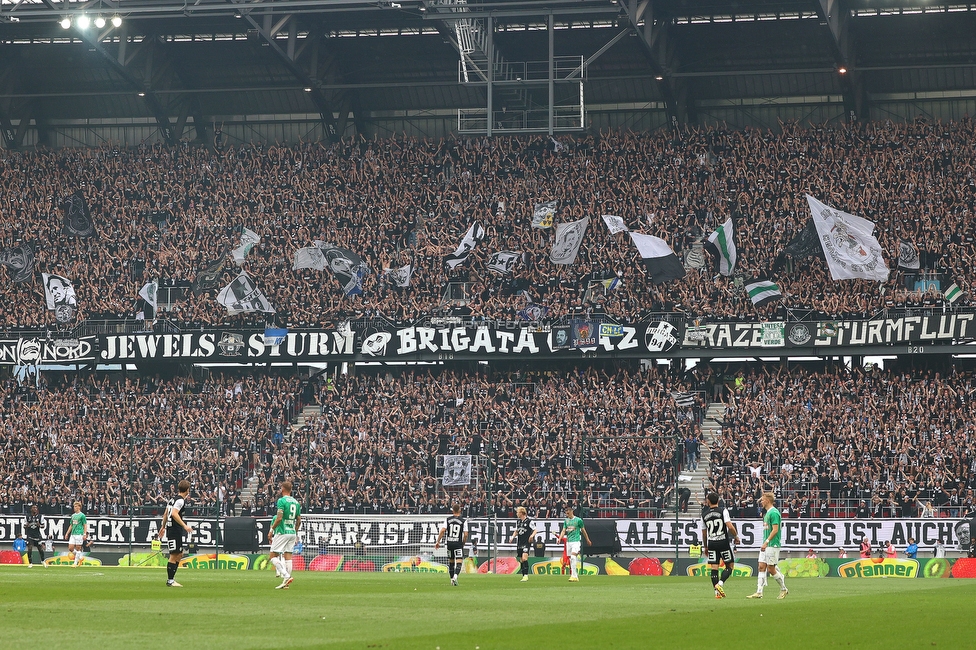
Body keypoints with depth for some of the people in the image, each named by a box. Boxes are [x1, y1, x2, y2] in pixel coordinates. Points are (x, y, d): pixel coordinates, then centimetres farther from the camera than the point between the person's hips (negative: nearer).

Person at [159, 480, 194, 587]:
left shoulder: (173, 499, 15)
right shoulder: (180, 500, -13)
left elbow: (166, 514, 22)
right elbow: (174, 514, -26)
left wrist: (163, 527, 31)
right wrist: (185, 526, -29)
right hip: (175, 530, -10)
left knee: (179, 554, 14)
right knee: (174, 556, -5)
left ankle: (171, 579, 16)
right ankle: (170, 581, -2)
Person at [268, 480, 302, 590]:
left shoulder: (282, 500, -10)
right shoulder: (296, 502, 11)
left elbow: (279, 518, -17)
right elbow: (299, 520, 14)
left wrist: (272, 530, -7)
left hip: (282, 532, -7)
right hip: (292, 532, 7)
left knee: (273, 556, -3)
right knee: (288, 556, 8)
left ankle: (286, 576, -19)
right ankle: (286, 583, 6)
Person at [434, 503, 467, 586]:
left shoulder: (448, 520, 2)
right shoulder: (463, 521, -3)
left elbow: (442, 531, -5)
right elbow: (465, 535, -6)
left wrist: (438, 542, 0)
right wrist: (463, 544, 9)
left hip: (449, 543, 3)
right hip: (458, 543, -3)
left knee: (450, 561, 17)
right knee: (459, 561, -7)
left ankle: (452, 579, 23)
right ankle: (455, 575, -31)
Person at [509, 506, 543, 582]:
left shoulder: (529, 521, -7)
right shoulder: (518, 522, 12)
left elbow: (535, 530, -5)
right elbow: (516, 531, 24)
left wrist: (532, 535, -24)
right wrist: (512, 537, 7)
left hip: (526, 543, -7)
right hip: (519, 543, 7)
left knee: (524, 558, -21)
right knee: (521, 560, 7)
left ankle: (526, 575, -23)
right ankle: (524, 576, 14)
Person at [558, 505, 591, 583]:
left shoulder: (578, 520, -3)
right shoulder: (566, 521, 11)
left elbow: (583, 530, 6)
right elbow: (564, 531, 6)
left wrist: (588, 540, 15)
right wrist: (560, 538, -12)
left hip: (576, 541, -6)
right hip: (568, 541, 6)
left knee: (573, 557, -22)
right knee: (570, 559, 6)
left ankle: (574, 575, -24)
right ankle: (576, 575, 14)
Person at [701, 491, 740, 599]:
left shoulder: (704, 514, 5)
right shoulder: (723, 510, -6)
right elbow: (730, 526, -16)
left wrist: (706, 547, 25)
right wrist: (736, 536, 1)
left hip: (711, 543, 3)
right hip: (724, 542, -3)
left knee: (714, 567, 4)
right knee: (730, 565, 8)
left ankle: (717, 592, -1)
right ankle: (720, 584, -13)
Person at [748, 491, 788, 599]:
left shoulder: (774, 513, -14)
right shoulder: (767, 513, 17)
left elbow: (775, 530, -21)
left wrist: (766, 542, -23)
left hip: (772, 545, -10)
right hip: (765, 546, 10)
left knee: (771, 569, -5)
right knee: (762, 567, 3)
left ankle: (784, 589, 11)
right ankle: (759, 592, 0)